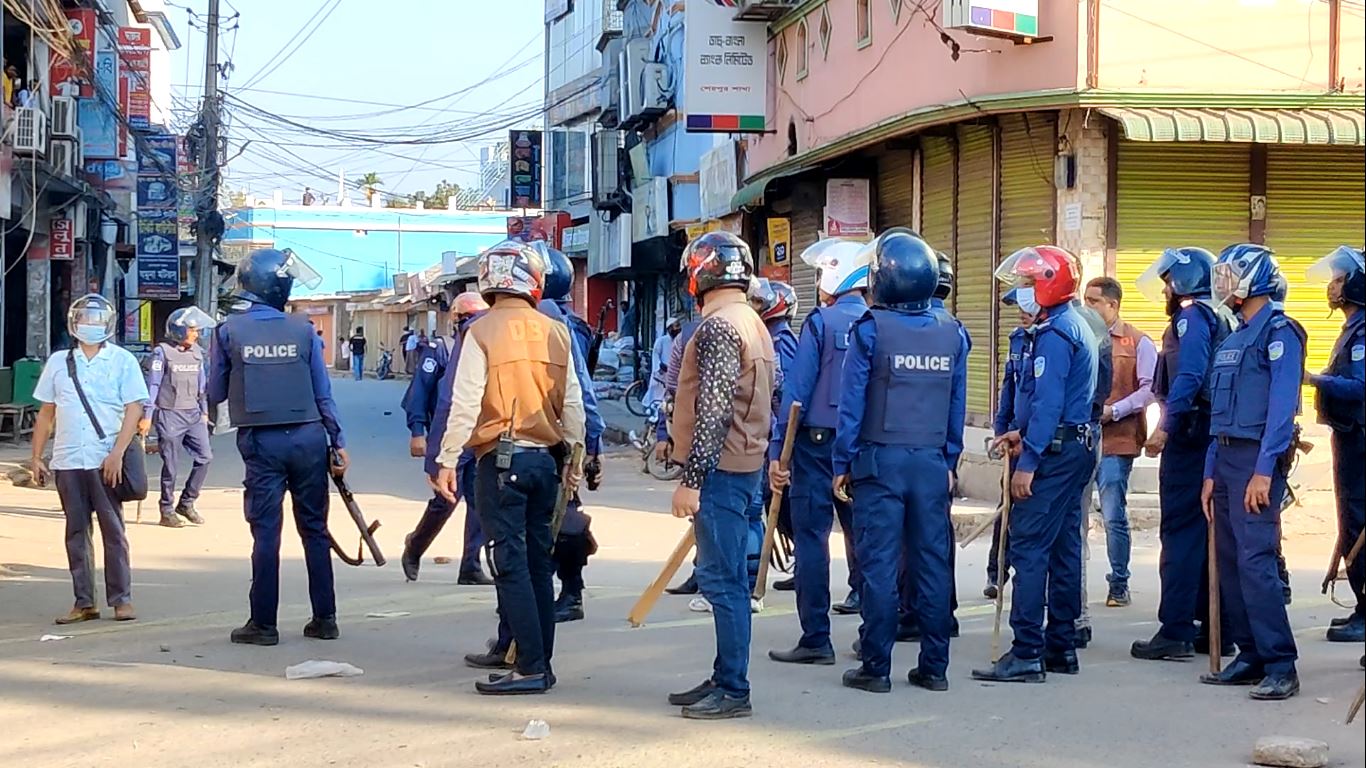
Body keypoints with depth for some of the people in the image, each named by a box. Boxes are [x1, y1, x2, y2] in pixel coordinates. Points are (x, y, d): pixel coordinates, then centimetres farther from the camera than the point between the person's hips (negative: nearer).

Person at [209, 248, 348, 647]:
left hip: (261, 442, -1)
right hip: (307, 437, 1)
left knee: (265, 531, 2)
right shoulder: (303, 331, -2)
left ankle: (264, 624, 3)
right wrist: (338, 442, 8)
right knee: (314, 530, 9)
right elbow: (323, 394, 1)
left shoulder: (228, 331, -4)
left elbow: (216, 394, 4)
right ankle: (324, 618, 13)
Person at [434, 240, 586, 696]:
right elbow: (573, 403, 9)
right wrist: (574, 454, 20)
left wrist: (447, 460, -6)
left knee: (511, 564, -3)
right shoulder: (556, 333, 5)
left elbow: (466, 402, -11)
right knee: (538, 563, 12)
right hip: (545, 458, 5)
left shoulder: (482, 332, -8)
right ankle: (541, 663, 16)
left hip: (500, 459, -5)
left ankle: (530, 667, -5)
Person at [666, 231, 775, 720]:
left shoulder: (718, 327, -15)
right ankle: (724, 679, 21)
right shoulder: (753, 323, 16)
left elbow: (712, 411, -21)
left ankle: (733, 690, -4)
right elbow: (766, 402, 21)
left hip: (721, 469, -10)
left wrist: (691, 479, -21)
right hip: (744, 465, 10)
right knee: (725, 577, 14)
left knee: (722, 579, -7)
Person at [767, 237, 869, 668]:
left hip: (818, 443, -5)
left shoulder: (821, 322, -8)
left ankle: (816, 640, -4)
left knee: (812, 537, -2)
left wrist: (776, 449, -8)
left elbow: (796, 391, -10)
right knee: (863, 536, 14)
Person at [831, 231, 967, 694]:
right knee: (933, 563, 7)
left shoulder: (871, 330, -7)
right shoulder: (952, 333, 6)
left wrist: (842, 463, 1)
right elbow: (958, 406, 11)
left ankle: (876, 667, 1)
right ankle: (934, 666, 11)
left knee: (879, 564, -1)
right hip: (932, 463, 4)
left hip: (881, 460, -4)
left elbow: (853, 401, -5)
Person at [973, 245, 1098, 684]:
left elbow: (1047, 402, -21)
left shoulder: (1054, 334, -15)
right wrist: (1024, 435, 15)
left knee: (1029, 548, -11)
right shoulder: (1078, 328, 17)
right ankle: (1061, 647, 17)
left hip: (1055, 451, -11)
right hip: (1078, 446, 11)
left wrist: (1028, 461, -23)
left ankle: (1027, 655, -13)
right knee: (1063, 546, 13)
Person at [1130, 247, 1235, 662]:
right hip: (1210, 437, 9)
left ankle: (1175, 631, -9)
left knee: (1180, 532, -8)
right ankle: (1215, 628, 16)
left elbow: (1188, 377, -22)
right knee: (1208, 533, 12)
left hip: (1188, 437, -9)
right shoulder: (1221, 318, 19)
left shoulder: (1193, 317, -9)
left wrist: (1166, 426, -24)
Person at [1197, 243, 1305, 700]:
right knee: (1229, 560, 8)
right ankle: (1251, 657, 15)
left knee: (1255, 560, -14)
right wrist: (1212, 474, 15)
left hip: (1257, 459, -9)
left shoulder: (1278, 332, -9)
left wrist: (1264, 472, -22)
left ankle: (1281, 666, -13)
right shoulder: (1233, 338, 18)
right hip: (1226, 458, 9)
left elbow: (1282, 406, -17)